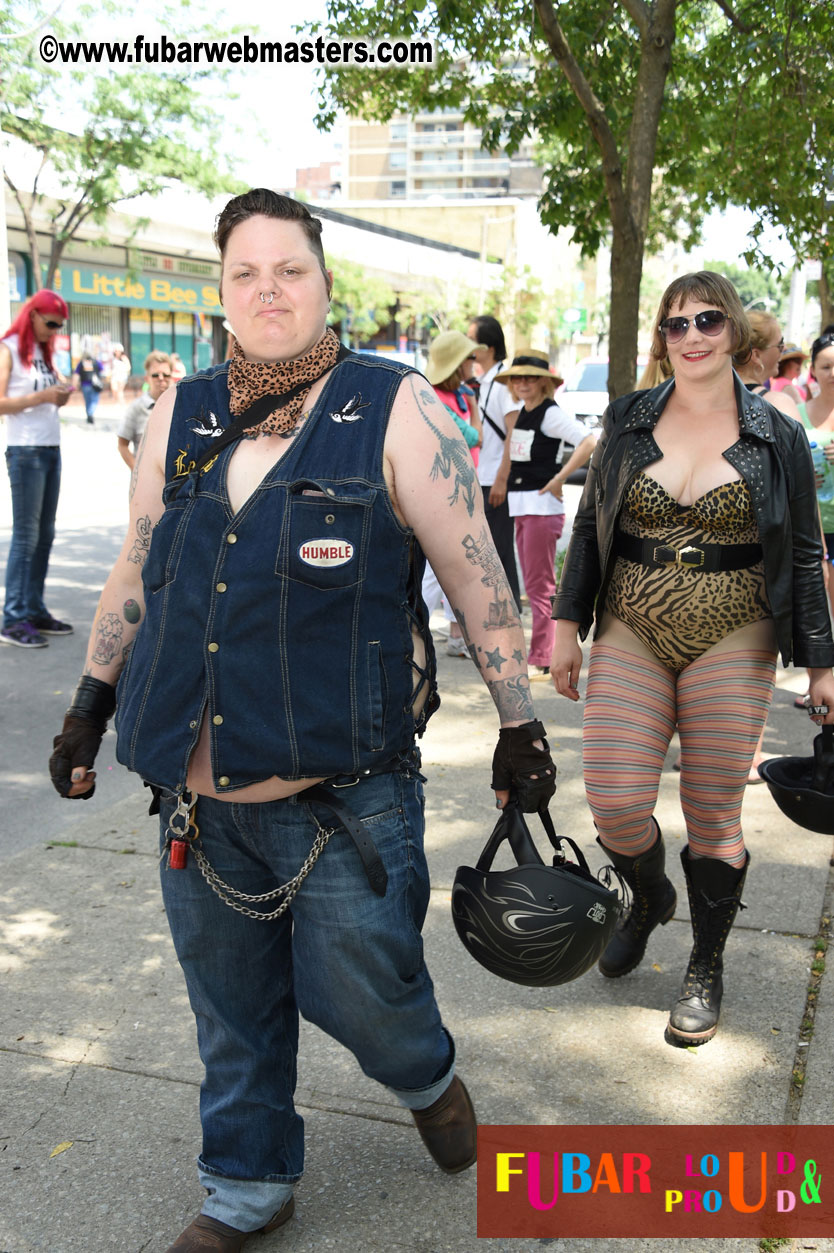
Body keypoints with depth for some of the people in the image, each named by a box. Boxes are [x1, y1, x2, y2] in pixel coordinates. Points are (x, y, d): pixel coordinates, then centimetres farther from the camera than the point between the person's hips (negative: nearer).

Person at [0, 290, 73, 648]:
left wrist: (60, 396, 0)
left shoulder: (42, 351, 17)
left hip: (51, 450, 8)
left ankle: (35, 610, 13)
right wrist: (41, 396, -20)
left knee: (45, 535, 7)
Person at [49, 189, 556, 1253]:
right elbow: (135, 572, 17)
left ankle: (428, 1080, 43)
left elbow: (475, 576, -4)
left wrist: (518, 727, -3)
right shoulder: (179, 416, 6)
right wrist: (91, 702, 20)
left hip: (346, 794, -4)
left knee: (358, 990, 7)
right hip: (196, 795, 4)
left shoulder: (394, 409, -6)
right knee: (232, 1009, 16)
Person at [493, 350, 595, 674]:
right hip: (520, 506, 9)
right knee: (532, 585, 12)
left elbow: (589, 442, -21)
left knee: (540, 586, -7)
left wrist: (559, 478, -20)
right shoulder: (519, 415, 15)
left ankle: (540, 659, -3)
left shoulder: (552, 414, -10)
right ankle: (546, 653, 19)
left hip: (542, 506, -9)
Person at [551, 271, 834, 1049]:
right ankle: (649, 900, 28)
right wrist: (568, 626, 5)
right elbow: (589, 526, 10)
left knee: (713, 815, 3)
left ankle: (706, 969, 25)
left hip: (731, 641, -1)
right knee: (614, 802, -7)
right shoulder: (628, 423, 5)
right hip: (631, 634, 2)